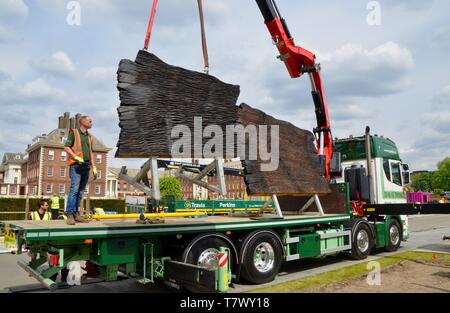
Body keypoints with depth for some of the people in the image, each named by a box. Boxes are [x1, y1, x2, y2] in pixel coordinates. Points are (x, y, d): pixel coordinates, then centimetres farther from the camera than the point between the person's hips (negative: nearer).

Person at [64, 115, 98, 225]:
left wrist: (94, 167, 14)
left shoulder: (89, 136, 21)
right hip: (76, 165, -6)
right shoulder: (74, 132, 3)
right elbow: (66, 147, -5)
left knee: (81, 191, 6)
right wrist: (76, 157, -17)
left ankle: (76, 214, 9)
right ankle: (69, 215, -13)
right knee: (74, 190, -13)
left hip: (86, 166, 6)